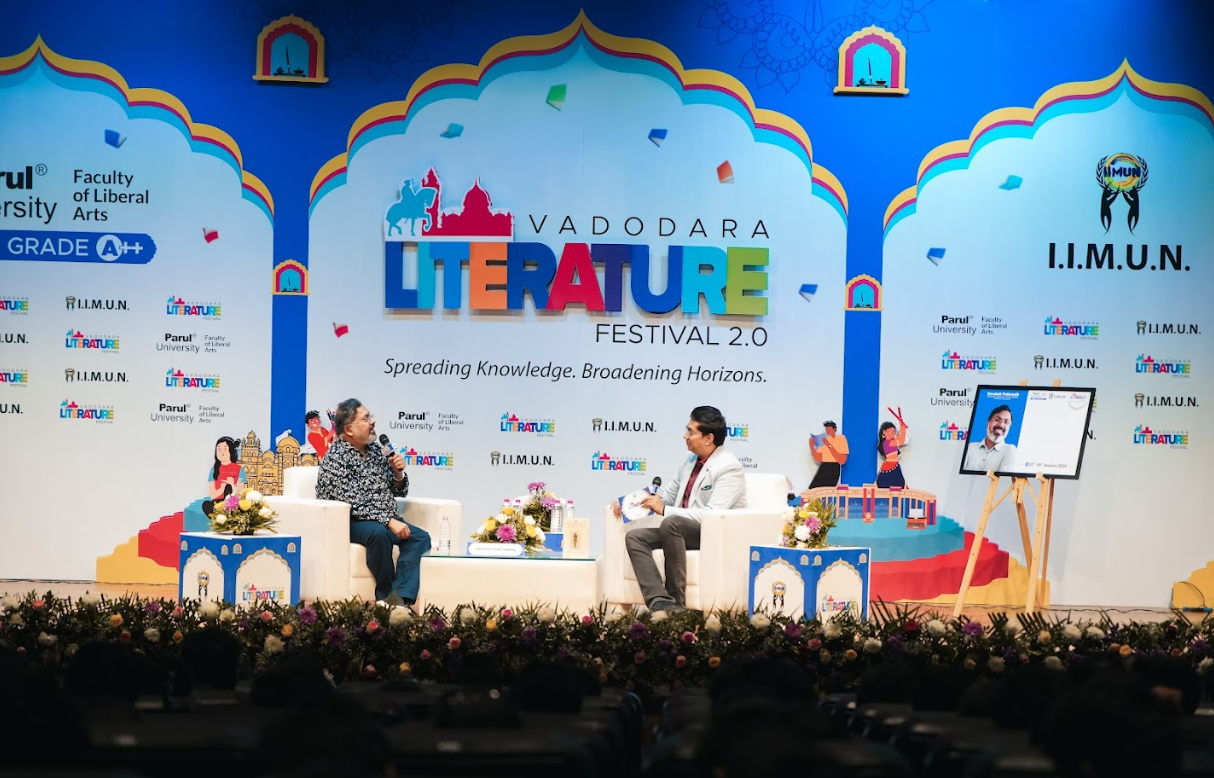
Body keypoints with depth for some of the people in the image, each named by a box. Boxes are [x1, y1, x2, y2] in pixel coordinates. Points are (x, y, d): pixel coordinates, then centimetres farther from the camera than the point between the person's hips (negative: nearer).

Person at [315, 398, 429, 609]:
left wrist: (398, 472, 0)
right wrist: (389, 522, -25)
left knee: (420, 537, -20)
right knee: (378, 533, -38)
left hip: (386, 521, 7)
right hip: (350, 523, -7)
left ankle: (399, 598, -36)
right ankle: (386, 594, -22)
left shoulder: (376, 449, 14)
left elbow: (399, 492, 21)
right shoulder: (335, 458, -9)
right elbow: (353, 504, -19)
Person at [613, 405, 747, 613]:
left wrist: (664, 510, -22)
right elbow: (667, 492, 25)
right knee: (634, 536, -10)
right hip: (684, 531, 9)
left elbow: (713, 515, -23)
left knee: (670, 523, -35)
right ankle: (659, 602, -30)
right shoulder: (692, 461, 15)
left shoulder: (729, 467, -13)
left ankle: (676, 601, -30)